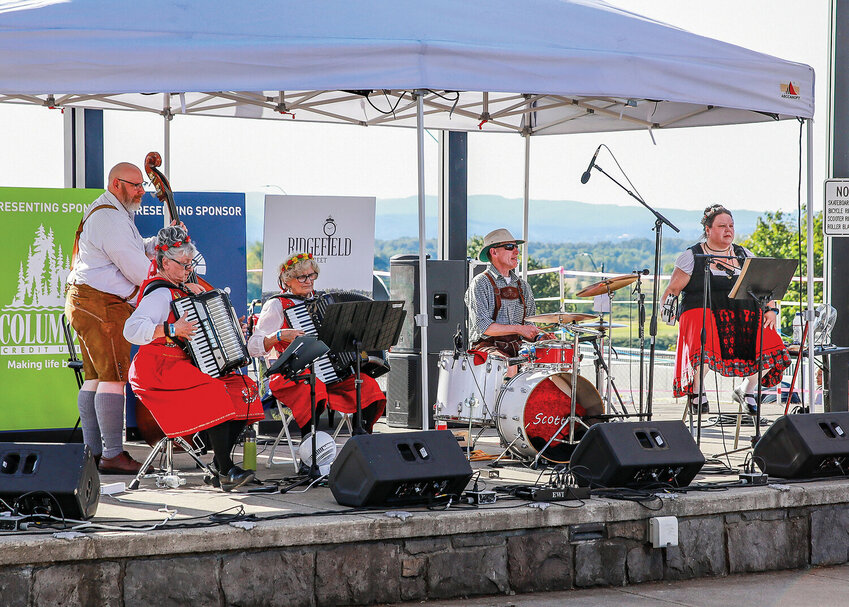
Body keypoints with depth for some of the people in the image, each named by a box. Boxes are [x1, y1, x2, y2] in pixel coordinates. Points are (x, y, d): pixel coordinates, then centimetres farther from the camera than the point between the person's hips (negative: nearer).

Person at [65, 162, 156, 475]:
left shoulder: (109, 213, 22)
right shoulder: (110, 218, -15)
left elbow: (136, 249, 23)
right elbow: (135, 267, -18)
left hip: (85, 304, 12)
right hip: (101, 304, -12)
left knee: (96, 376, 11)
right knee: (115, 376, -13)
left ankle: (92, 451, 14)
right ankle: (112, 455, -15)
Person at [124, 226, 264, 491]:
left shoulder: (180, 291, 21)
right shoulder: (159, 292, -10)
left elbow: (196, 331, 33)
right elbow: (132, 329, -26)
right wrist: (171, 330, -31)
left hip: (186, 365, 10)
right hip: (159, 370, -10)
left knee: (243, 388, -7)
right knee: (216, 392, -31)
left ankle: (219, 467, -9)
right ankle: (226, 471, -28)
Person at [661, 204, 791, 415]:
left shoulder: (744, 255, 17)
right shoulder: (692, 257, 6)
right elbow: (672, 289, 5)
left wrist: (771, 310, 1)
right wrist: (667, 307, -12)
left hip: (745, 315, 4)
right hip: (703, 312, -4)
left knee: (770, 346, -21)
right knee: (704, 349, -36)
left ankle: (747, 390, 5)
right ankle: (696, 392, -5)